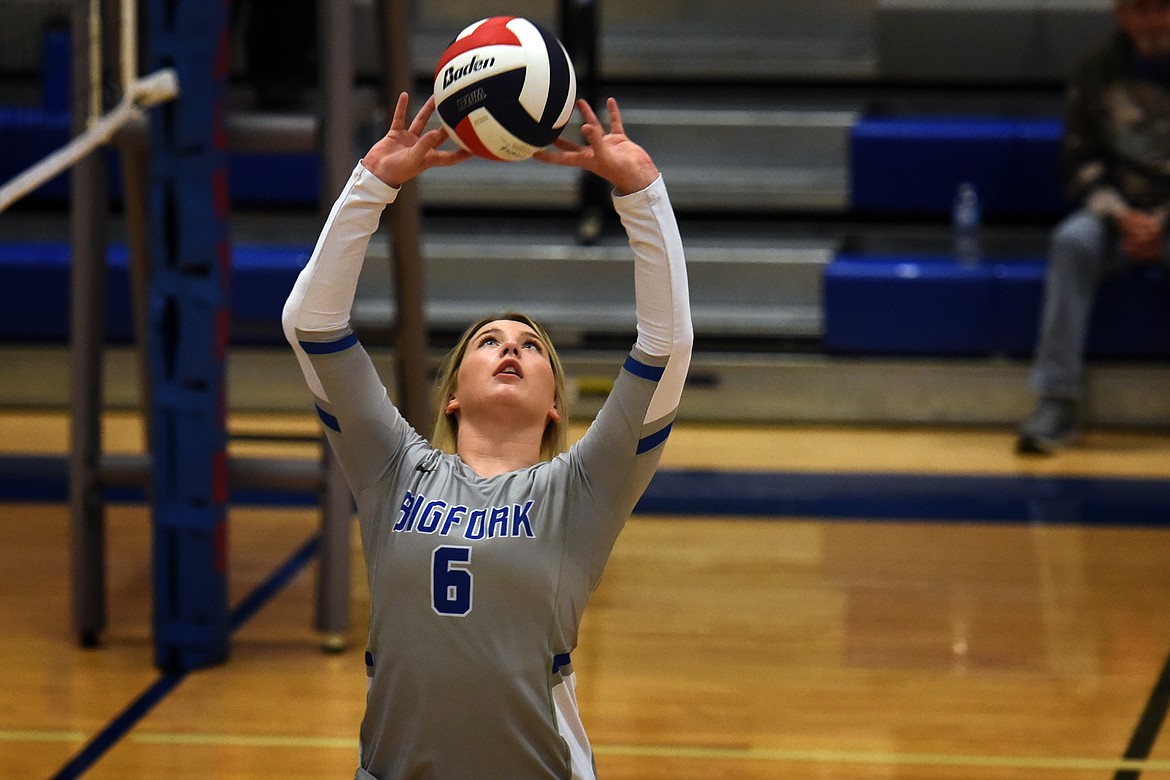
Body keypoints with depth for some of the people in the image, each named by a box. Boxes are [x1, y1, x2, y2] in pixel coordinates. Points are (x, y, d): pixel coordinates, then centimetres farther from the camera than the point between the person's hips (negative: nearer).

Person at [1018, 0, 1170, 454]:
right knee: (1073, 240, -30)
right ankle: (1058, 402, -33)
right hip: (1118, 211, 2)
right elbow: (1082, 161, 6)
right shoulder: (1097, 76, 6)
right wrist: (1120, 215, -11)